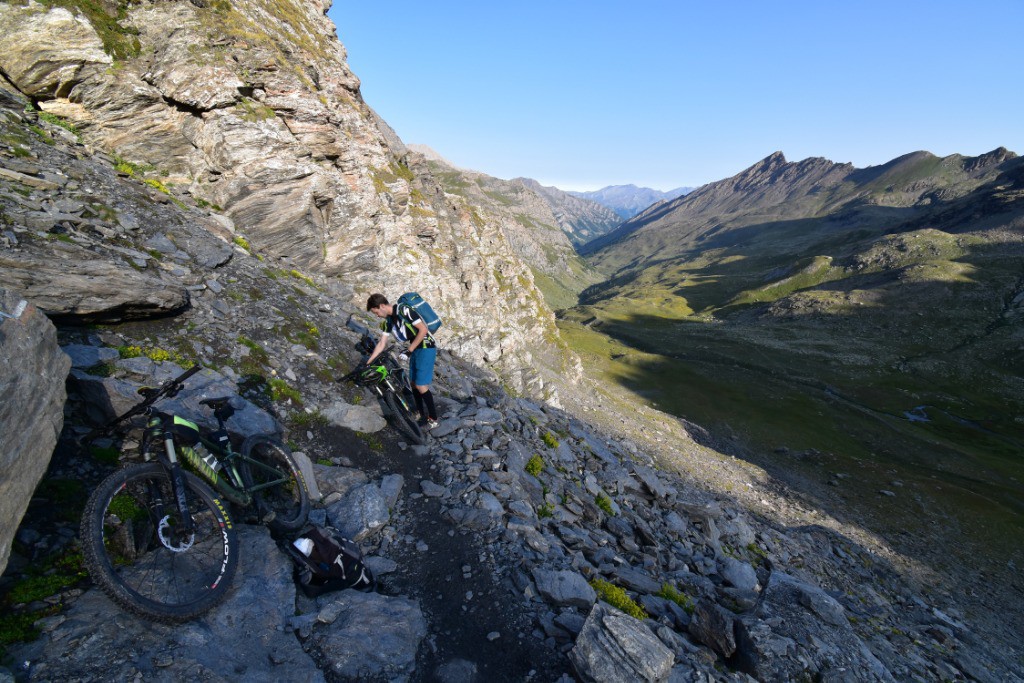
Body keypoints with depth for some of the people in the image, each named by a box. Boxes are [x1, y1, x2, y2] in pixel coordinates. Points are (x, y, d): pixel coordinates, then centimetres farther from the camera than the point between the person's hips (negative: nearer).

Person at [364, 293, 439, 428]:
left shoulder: (404, 310, -19)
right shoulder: (388, 321, 8)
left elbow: (423, 329, -20)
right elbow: (381, 344, 11)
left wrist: (410, 348, -15)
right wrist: (367, 362, 10)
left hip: (426, 348, -9)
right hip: (415, 349, 9)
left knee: (421, 386, -9)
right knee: (414, 384, 10)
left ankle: (433, 419, 4)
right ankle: (423, 416, 24)